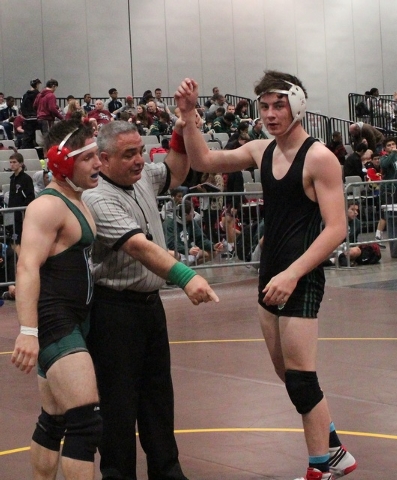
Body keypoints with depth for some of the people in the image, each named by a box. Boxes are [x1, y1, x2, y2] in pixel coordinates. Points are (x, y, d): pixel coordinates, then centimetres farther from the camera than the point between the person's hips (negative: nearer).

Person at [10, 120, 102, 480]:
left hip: (74, 322, 10)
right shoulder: (48, 206, -14)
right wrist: (28, 331, -35)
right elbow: (27, 267, -26)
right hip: (53, 322, -10)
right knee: (86, 422, -15)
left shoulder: (76, 203, 16)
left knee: (54, 420, 17)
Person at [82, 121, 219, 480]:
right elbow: (139, 246, -32)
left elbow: (175, 173, 28)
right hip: (115, 309, -8)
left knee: (158, 392, 16)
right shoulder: (98, 198, -20)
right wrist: (186, 277, -42)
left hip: (150, 302, 9)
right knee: (119, 398, -2)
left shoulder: (142, 178, 6)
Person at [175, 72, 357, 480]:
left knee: (300, 377, -6)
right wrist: (189, 117, -2)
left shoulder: (319, 158, -13)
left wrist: (292, 274, -26)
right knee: (287, 373, 13)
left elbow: (336, 228, -18)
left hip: (301, 278, -7)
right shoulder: (261, 151, 7)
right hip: (271, 274, 8)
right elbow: (203, 162, 13)